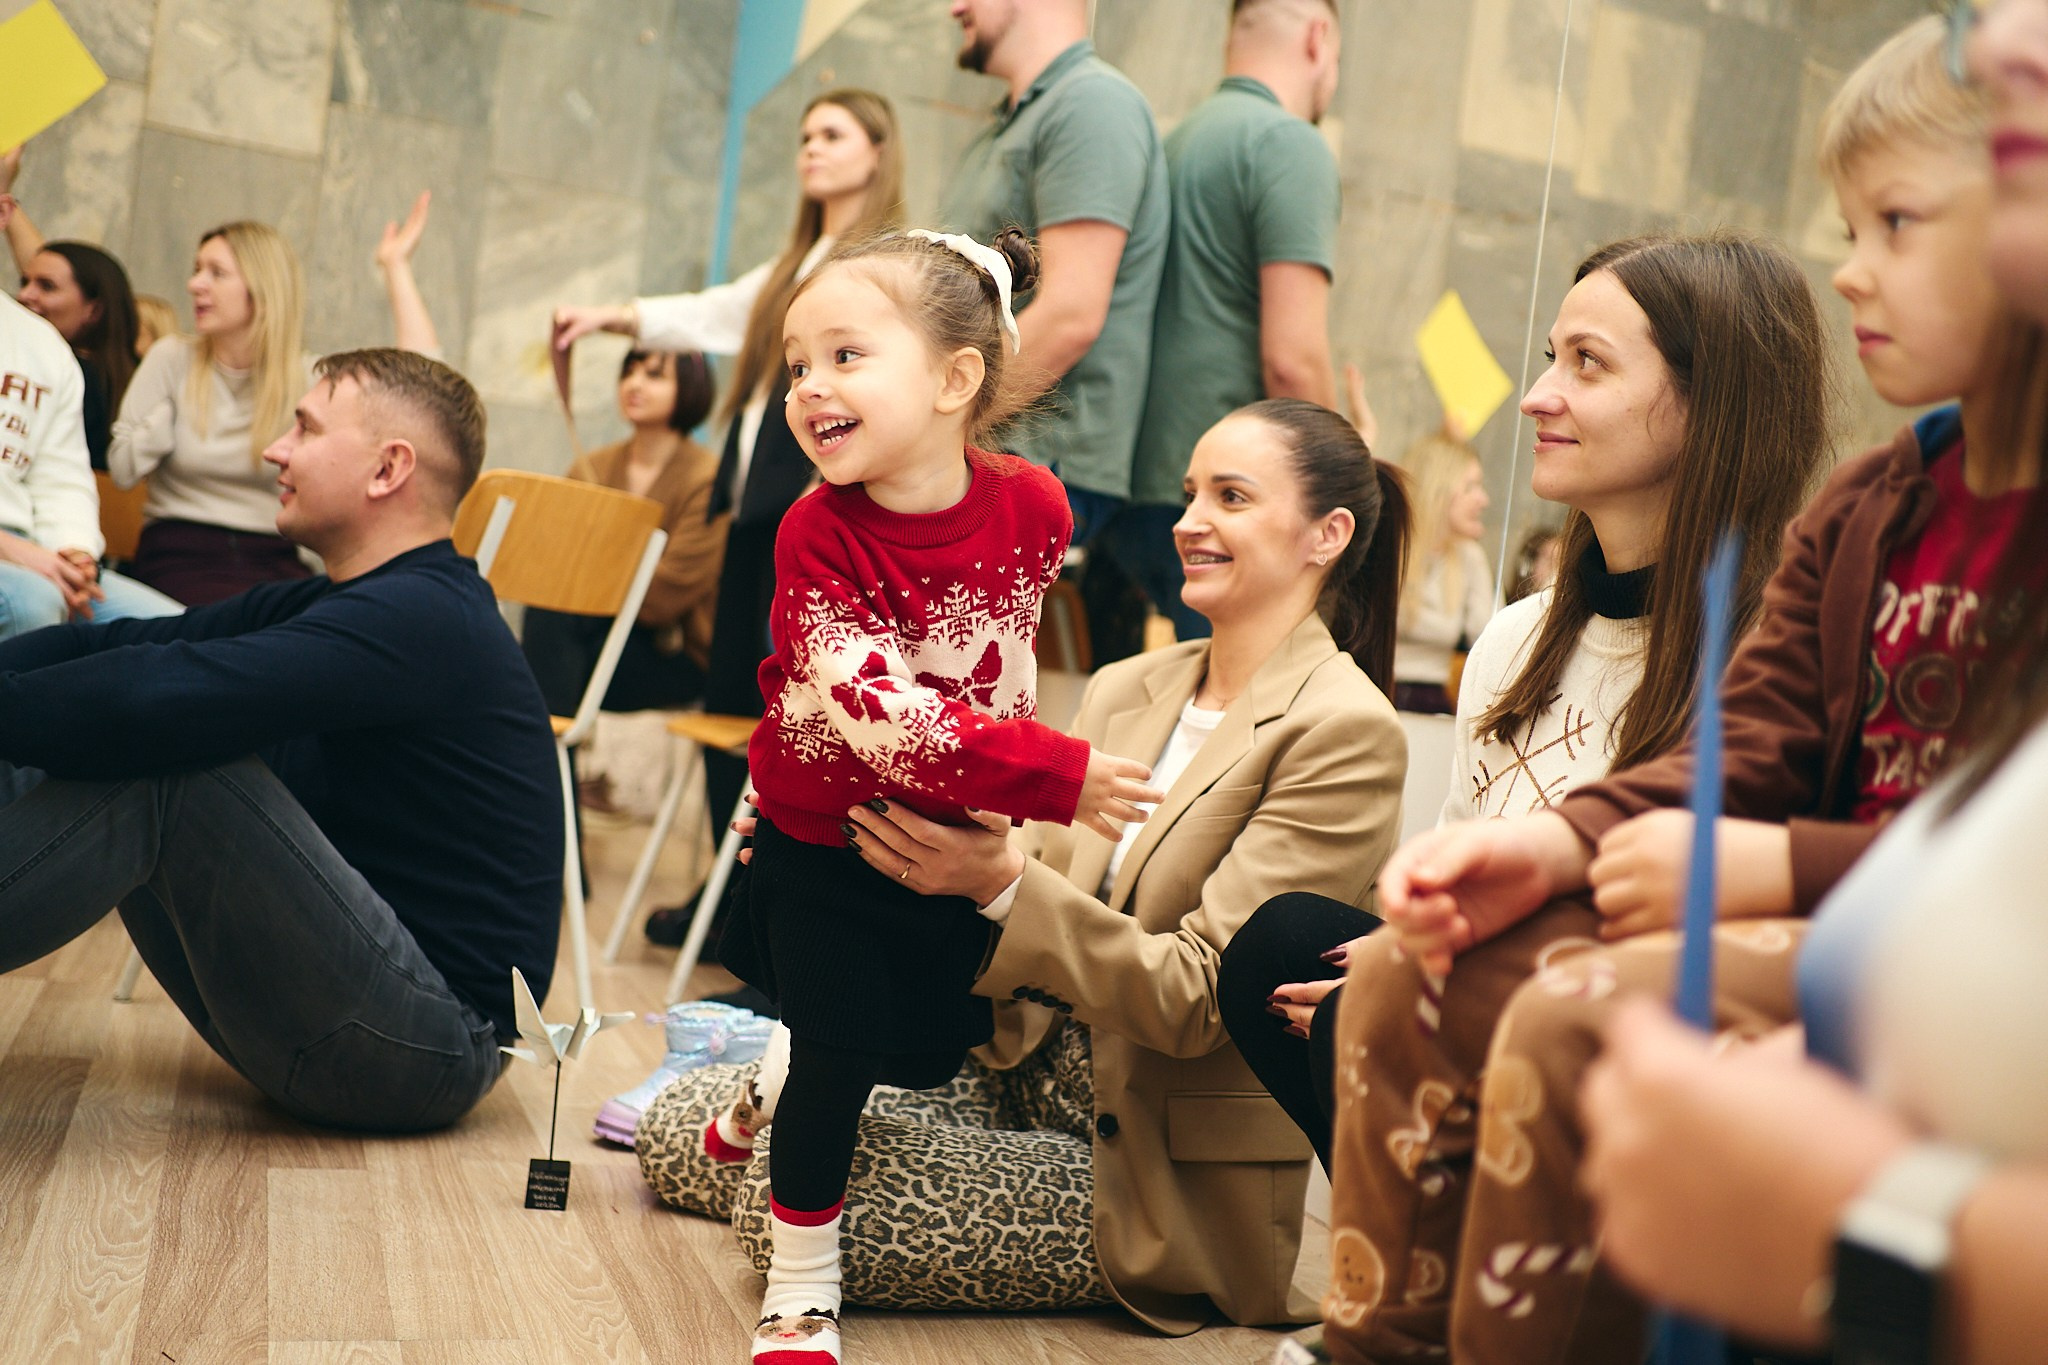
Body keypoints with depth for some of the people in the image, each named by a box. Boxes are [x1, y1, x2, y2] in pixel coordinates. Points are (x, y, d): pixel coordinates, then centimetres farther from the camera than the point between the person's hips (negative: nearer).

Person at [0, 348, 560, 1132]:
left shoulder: (421, 620, -18)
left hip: (429, 1051, -9)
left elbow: (158, 698, -29)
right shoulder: (326, 605, 12)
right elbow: (115, 649, 6)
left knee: (165, 757, -21)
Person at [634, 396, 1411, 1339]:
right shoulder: (1124, 690, 9)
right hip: (1026, 1079, 7)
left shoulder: (1345, 733, -14)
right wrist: (926, 862, -14)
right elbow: (1031, 910, 5)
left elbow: (1196, 997, -20)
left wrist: (999, 880, -30)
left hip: (1163, 1178, -6)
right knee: (683, 1118, -3)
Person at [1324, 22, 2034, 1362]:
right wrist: (1562, 840, -9)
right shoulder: (1861, 512, 13)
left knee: (1581, 1020, -30)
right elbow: (1749, 746, 8)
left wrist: (1782, 867, -22)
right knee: (1413, 971, -2)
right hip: (1834, 922, 9)